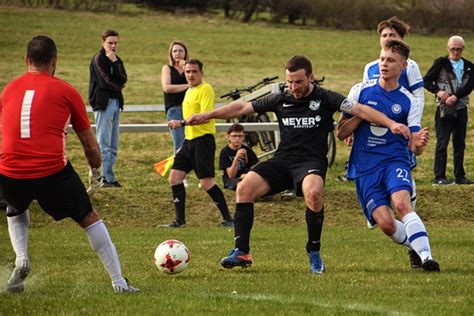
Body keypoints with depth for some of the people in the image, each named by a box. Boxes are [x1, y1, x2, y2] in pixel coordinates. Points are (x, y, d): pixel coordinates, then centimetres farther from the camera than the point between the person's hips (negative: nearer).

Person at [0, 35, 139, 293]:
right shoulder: (66, 92, 6)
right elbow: (91, 146, 12)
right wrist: (95, 170, 31)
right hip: (53, 172, -2)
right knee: (89, 219, 17)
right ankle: (118, 281, 14)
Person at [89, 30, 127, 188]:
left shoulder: (116, 60, 16)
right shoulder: (98, 60, -7)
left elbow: (123, 80, 1)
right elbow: (105, 82, -14)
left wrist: (115, 62, -9)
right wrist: (118, 87, 3)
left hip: (115, 102, 8)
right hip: (103, 103, -8)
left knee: (113, 145, 9)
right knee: (104, 144, -9)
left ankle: (108, 176, 13)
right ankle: (106, 178, -10)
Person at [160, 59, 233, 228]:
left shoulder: (205, 89, -11)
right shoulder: (189, 91, 18)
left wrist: (182, 123, -25)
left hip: (203, 140, -9)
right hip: (189, 140, 9)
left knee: (206, 182, -11)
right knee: (175, 176, 4)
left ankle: (228, 218, -3)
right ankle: (180, 219, 9)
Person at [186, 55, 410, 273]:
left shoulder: (325, 99, 1)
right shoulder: (280, 100, 11)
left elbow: (359, 110, -8)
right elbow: (242, 108, 15)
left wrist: (390, 123, -20)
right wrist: (206, 116, 12)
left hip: (312, 161, -4)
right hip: (283, 159, 4)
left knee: (313, 192, -37)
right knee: (245, 187, -19)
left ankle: (314, 252, -16)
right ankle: (242, 252, -13)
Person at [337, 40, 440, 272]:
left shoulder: (409, 102, 4)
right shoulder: (361, 92, 4)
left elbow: (414, 147, 2)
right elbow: (341, 133, 5)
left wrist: (419, 143, -23)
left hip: (394, 161, -1)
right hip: (365, 168, 1)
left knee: (402, 203, -31)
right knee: (385, 223, -13)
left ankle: (425, 256, -33)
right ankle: (416, 247, 16)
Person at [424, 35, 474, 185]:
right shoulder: (441, 63, -1)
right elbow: (426, 81, -1)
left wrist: (455, 97, -19)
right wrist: (438, 91, -17)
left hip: (461, 109, 4)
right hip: (444, 109, -4)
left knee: (460, 144, 9)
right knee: (442, 143, -6)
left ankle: (460, 176, 15)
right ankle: (439, 177, -5)